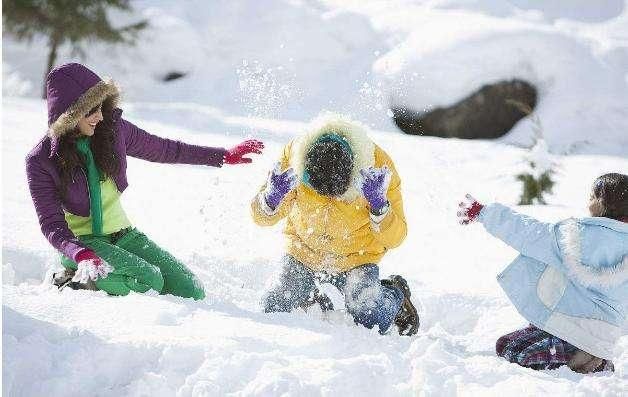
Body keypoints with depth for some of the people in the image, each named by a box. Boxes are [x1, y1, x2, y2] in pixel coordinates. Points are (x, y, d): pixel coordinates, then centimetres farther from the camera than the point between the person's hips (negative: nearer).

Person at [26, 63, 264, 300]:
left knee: (192, 293, -9)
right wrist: (80, 254, -34)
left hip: (123, 234, 6)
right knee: (149, 280, -30)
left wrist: (225, 156, 13)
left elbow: (164, 150, 12)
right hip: (81, 242, -6)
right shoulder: (40, 161, -12)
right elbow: (51, 224, -14)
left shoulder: (113, 129, -1)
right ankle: (79, 280, -7)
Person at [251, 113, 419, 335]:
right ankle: (311, 300, 21)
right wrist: (273, 197, -36)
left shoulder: (377, 166, -26)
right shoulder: (293, 156, -22)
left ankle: (396, 295, 13)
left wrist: (378, 203, -40)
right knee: (275, 310, -12)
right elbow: (261, 218, -14)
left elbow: (395, 237, -21)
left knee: (370, 318, -22)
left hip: (357, 257, -2)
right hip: (304, 251, 2)